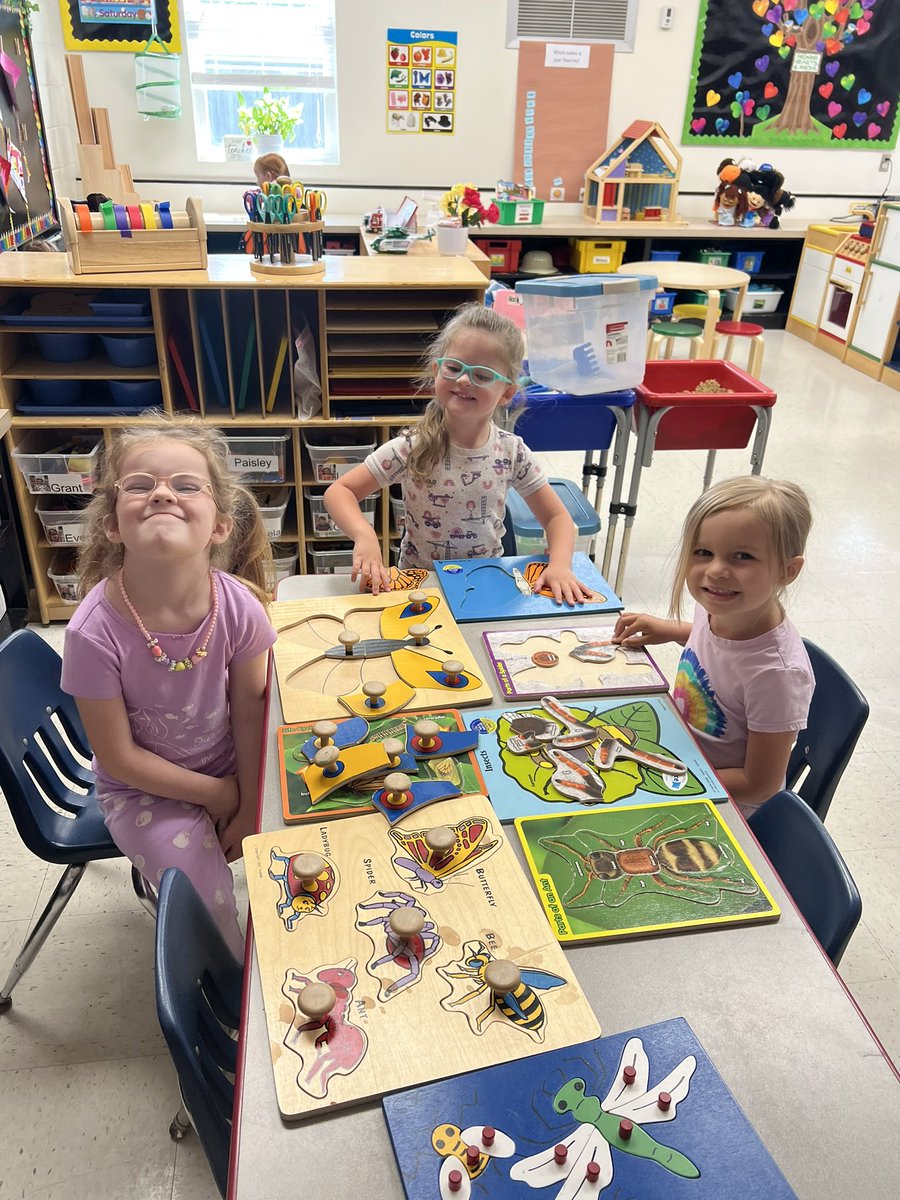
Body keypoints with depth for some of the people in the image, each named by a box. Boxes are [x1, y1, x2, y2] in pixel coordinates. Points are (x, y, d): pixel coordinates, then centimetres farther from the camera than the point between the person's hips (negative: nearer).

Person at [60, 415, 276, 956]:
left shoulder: (239, 607, -22)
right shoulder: (95, 632, -27)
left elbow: (249, 713, -9)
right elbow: (119, 757, -17)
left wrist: (251, 808, -5)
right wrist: (220, 794, -11)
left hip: (231, 770, 3)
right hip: (144, 788, -2)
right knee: (209, 909, -13)